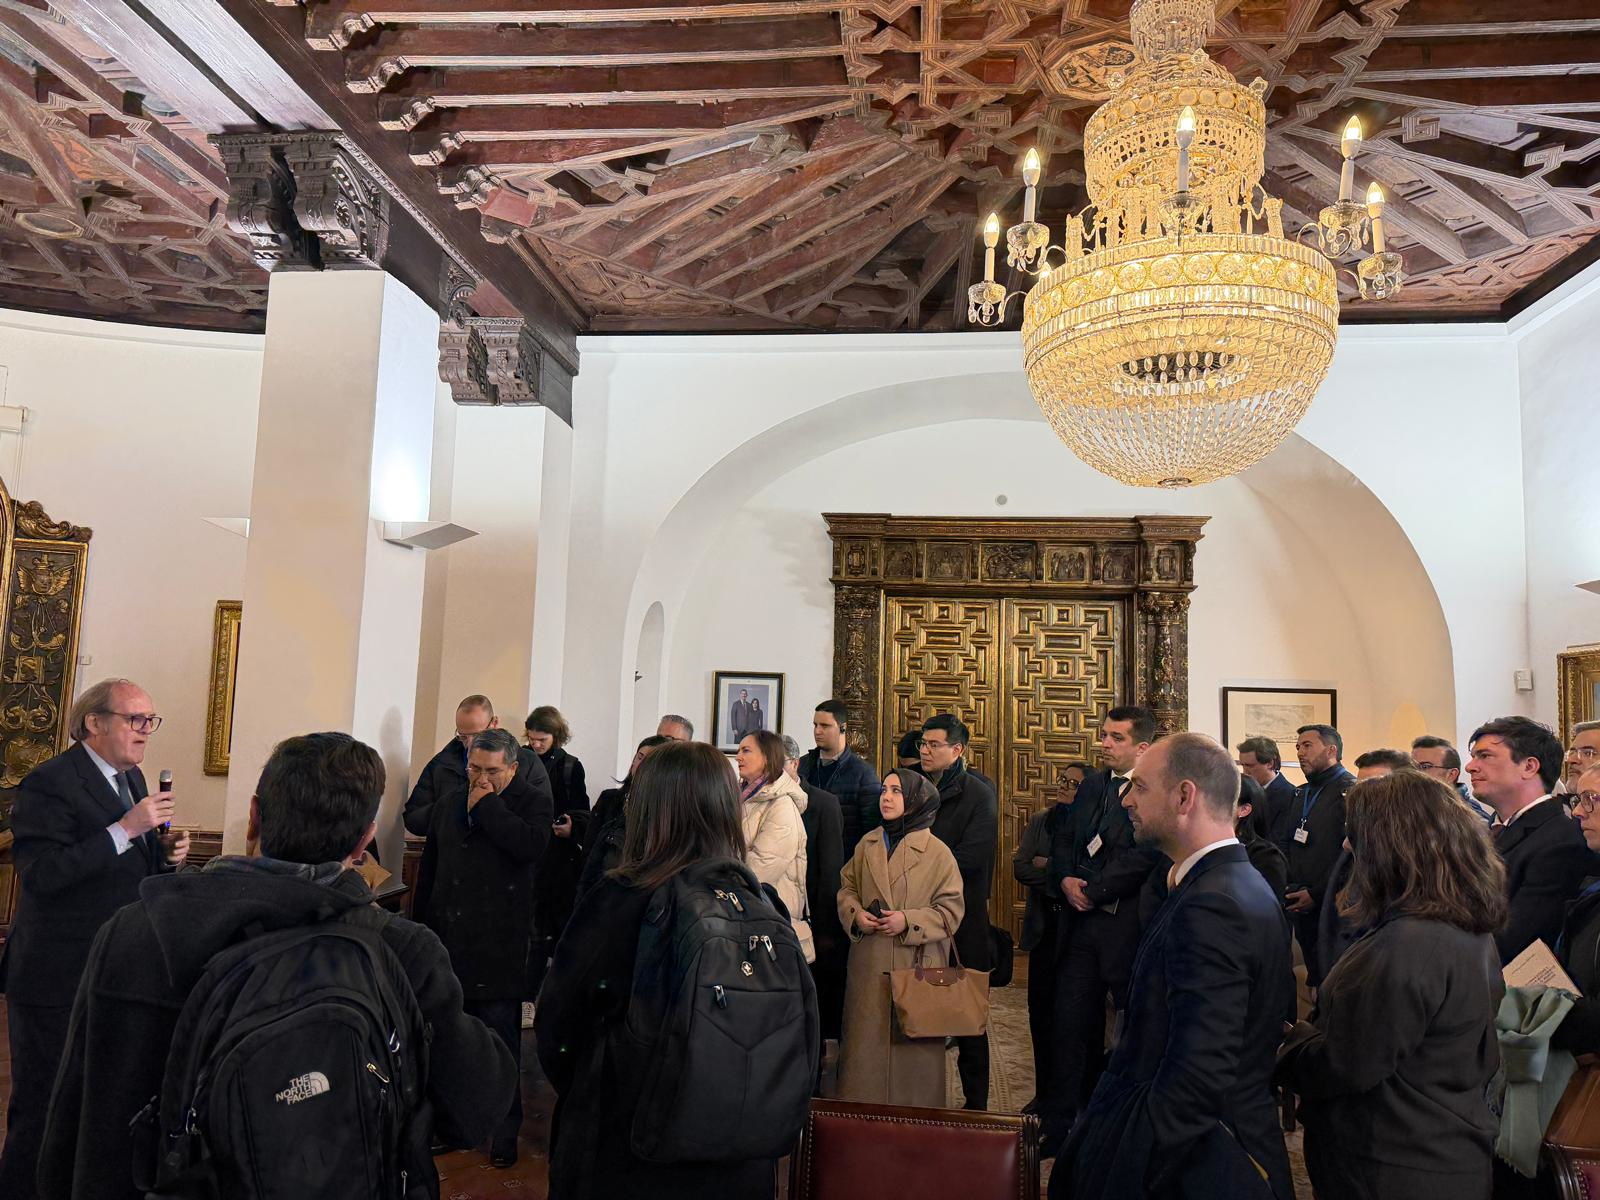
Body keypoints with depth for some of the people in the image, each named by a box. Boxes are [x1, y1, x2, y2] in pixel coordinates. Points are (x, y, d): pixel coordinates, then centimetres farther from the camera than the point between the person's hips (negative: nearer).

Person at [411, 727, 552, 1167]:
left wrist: (487, 805, -15)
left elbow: (531, 845, -24)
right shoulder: (448, 805, 13)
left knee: (501, 1040, 2)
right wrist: (421, 927, 15)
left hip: (500, 946, -5)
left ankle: (505, 1131, 15)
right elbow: (428, 871, 19)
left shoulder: (532, 804, -3)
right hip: (448, 941, 5)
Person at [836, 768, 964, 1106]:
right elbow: (847, 888, 17)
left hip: (916, 966, -3)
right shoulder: (867, 845, 8)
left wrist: (908, 920, -17)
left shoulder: (937, 852, -5)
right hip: (869, 967, 4)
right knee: (865, 1042, 7)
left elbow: (951, 910, -5)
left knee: (912, 1046, 2)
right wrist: (856, 914, -4)